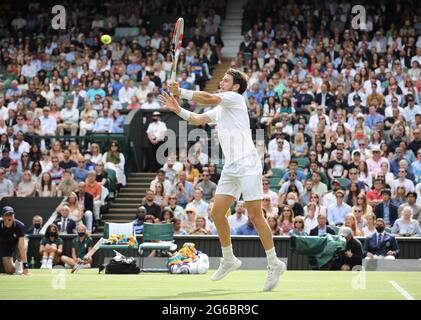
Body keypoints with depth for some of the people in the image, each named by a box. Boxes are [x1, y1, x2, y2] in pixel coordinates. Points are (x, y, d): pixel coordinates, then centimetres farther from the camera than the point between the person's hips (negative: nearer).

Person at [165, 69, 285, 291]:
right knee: (217, 213, 5)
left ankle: (274, 264, -1)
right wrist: (177, 109, 10)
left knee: (255, 216, -9)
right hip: (230, 170, 9)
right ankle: (229, 260, 19)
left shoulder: (235, 98, -4)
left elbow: (208, 99, -16)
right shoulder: (220, 109, 22)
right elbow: (197, 119, 24)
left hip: (247, 166, -9)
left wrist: (180, 91, -8)